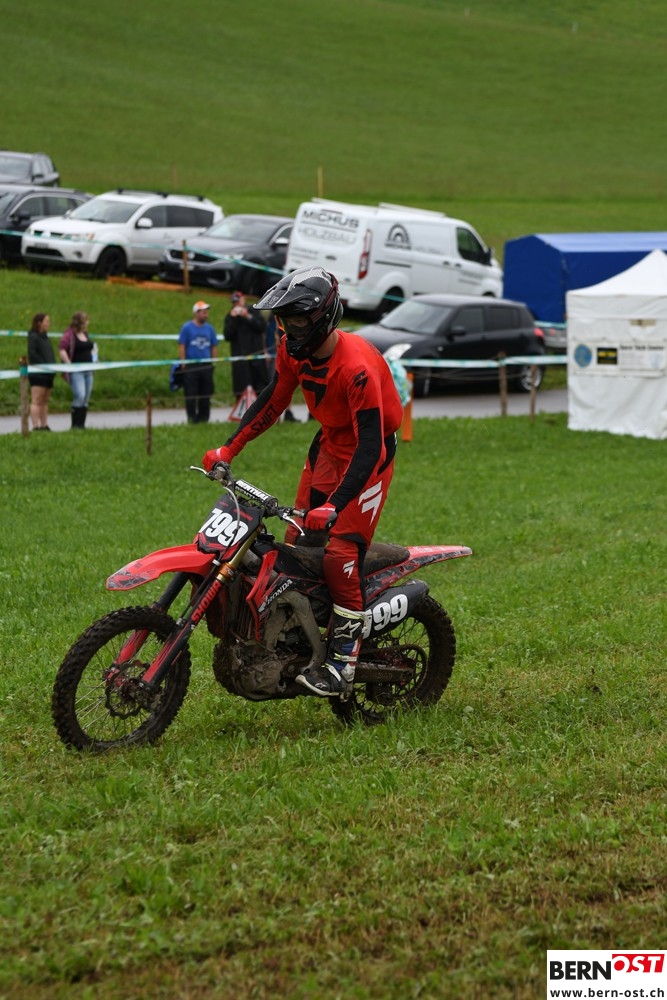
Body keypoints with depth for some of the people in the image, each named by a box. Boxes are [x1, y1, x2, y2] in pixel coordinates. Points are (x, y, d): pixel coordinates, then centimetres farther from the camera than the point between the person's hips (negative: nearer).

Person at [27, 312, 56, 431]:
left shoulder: (45, 337, 18)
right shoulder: (33, 337, -7)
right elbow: (32, 354, -17)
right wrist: (44, 365, -18)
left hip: (48, 374, 9)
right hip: (37, 373, -9)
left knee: (45, 401, 9)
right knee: (36, 400, -9)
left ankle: (44, 425, 11)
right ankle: (36, 427, -11)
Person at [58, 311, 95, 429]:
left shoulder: (85, 334, 16)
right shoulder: (69, 335, -8)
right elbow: (61, 350, -15)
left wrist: (94, 357, 16)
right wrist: (69, 365, -18)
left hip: (88, 370, 8)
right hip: (76, 370, -8)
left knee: (86, 399, 5)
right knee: (79, 396, -18)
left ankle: (81, 424, 9)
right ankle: (75, 425, -12)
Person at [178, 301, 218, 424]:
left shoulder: (209, 328, 10)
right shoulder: (187, 328, -2)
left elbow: (214, 347, 17)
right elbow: (181, 347, -3)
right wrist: (183, 363, -8)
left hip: (206, 366, 4)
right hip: (191, 366, -4)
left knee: (206, 394, 6)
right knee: (191, 394, -4)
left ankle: (203, 418, 14)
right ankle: (192, 417, 1)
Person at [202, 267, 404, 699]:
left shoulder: (357, 366, -32)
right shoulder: (294, 351, -7)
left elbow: (370, 445, -35)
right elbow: (274, 400, 11)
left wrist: (334, 506, -42)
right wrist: (229, 448, 3)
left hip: (370, 452, -8)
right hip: (329, 444, 8)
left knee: (341, 553, -19)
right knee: (296, 543, 4)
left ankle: (342, 665, -16)